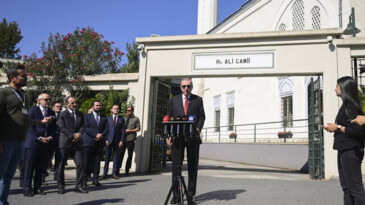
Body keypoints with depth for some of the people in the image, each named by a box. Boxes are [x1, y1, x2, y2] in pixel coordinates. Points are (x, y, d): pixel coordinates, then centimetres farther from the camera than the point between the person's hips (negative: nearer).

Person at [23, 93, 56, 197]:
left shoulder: (52, 112, 16)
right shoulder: (32, 110, 1)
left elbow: (53, 128, 15)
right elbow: (30, 126, -6)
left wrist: (50, 137, -4)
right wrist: (39, 138, -12)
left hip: (47, 143, 4)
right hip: (33, 142, -4)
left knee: (41, 167, 6)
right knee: (30, 166, -1)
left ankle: (37, 187, 13)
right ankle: (27, 188, 6)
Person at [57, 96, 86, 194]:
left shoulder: (80, 114, 14)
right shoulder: (63, 114, 0)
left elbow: (82, 126, 9)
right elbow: (62, 128, -9)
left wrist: (79, 134, -11)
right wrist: (73, 135, -16)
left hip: (77, 142, 4)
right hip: (65, 142, -4)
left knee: (80, 164, -2)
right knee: (61, 164, 3)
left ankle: (78, 186, 7)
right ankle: (61, 186, 15)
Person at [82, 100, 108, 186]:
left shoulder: (104, 118, 17)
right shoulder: (87, 116, 8)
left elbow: (106, 129, 8)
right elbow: (86, 128, -4)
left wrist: (101, 135, -12)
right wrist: (95, 134, -15)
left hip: (100, 142, 3)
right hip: (89, 142, -3)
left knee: (97, 161, 3)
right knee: (87, 161, -3)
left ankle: (95, 179, 8)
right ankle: (85, 179, 4)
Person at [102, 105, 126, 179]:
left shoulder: (122, 119, 8)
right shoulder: (108, 118, 8)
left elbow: (123, 130, 4)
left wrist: (121, 140, -5)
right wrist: (106, 140, -6)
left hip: (117, 141, 1)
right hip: (109, 140, 0)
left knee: (115, 156, 3)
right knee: (107, 157, 1)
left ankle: (114, 173, 9)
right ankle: (105, 173, 9)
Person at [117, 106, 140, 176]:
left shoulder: (136, 119, 5)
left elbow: (138, 129, 0)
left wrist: (129, 130, -10)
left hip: (130, 139, -3)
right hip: (123, 139, 3)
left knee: (130, 155, 4)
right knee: (120, 154, -4)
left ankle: (127, 170, 14)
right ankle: (117, 169, 1)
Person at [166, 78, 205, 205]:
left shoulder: (198, 100, 9)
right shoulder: (174, 100, 11)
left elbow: (202, 117, 4)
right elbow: (169, 118, 8)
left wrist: (198, 129, -14)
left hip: (193, 137, 0)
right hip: (177, 137, 1)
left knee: (193, 167, 4)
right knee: (176, 166, 3)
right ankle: (176, 194, 12)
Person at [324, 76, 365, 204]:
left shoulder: (351, 107, -15)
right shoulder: (345, 105, 15)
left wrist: (338, 127, -16)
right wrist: (334, 128, 9)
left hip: (351, 151, -10)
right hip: (344, 150, 10)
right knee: (346, 187, 15)